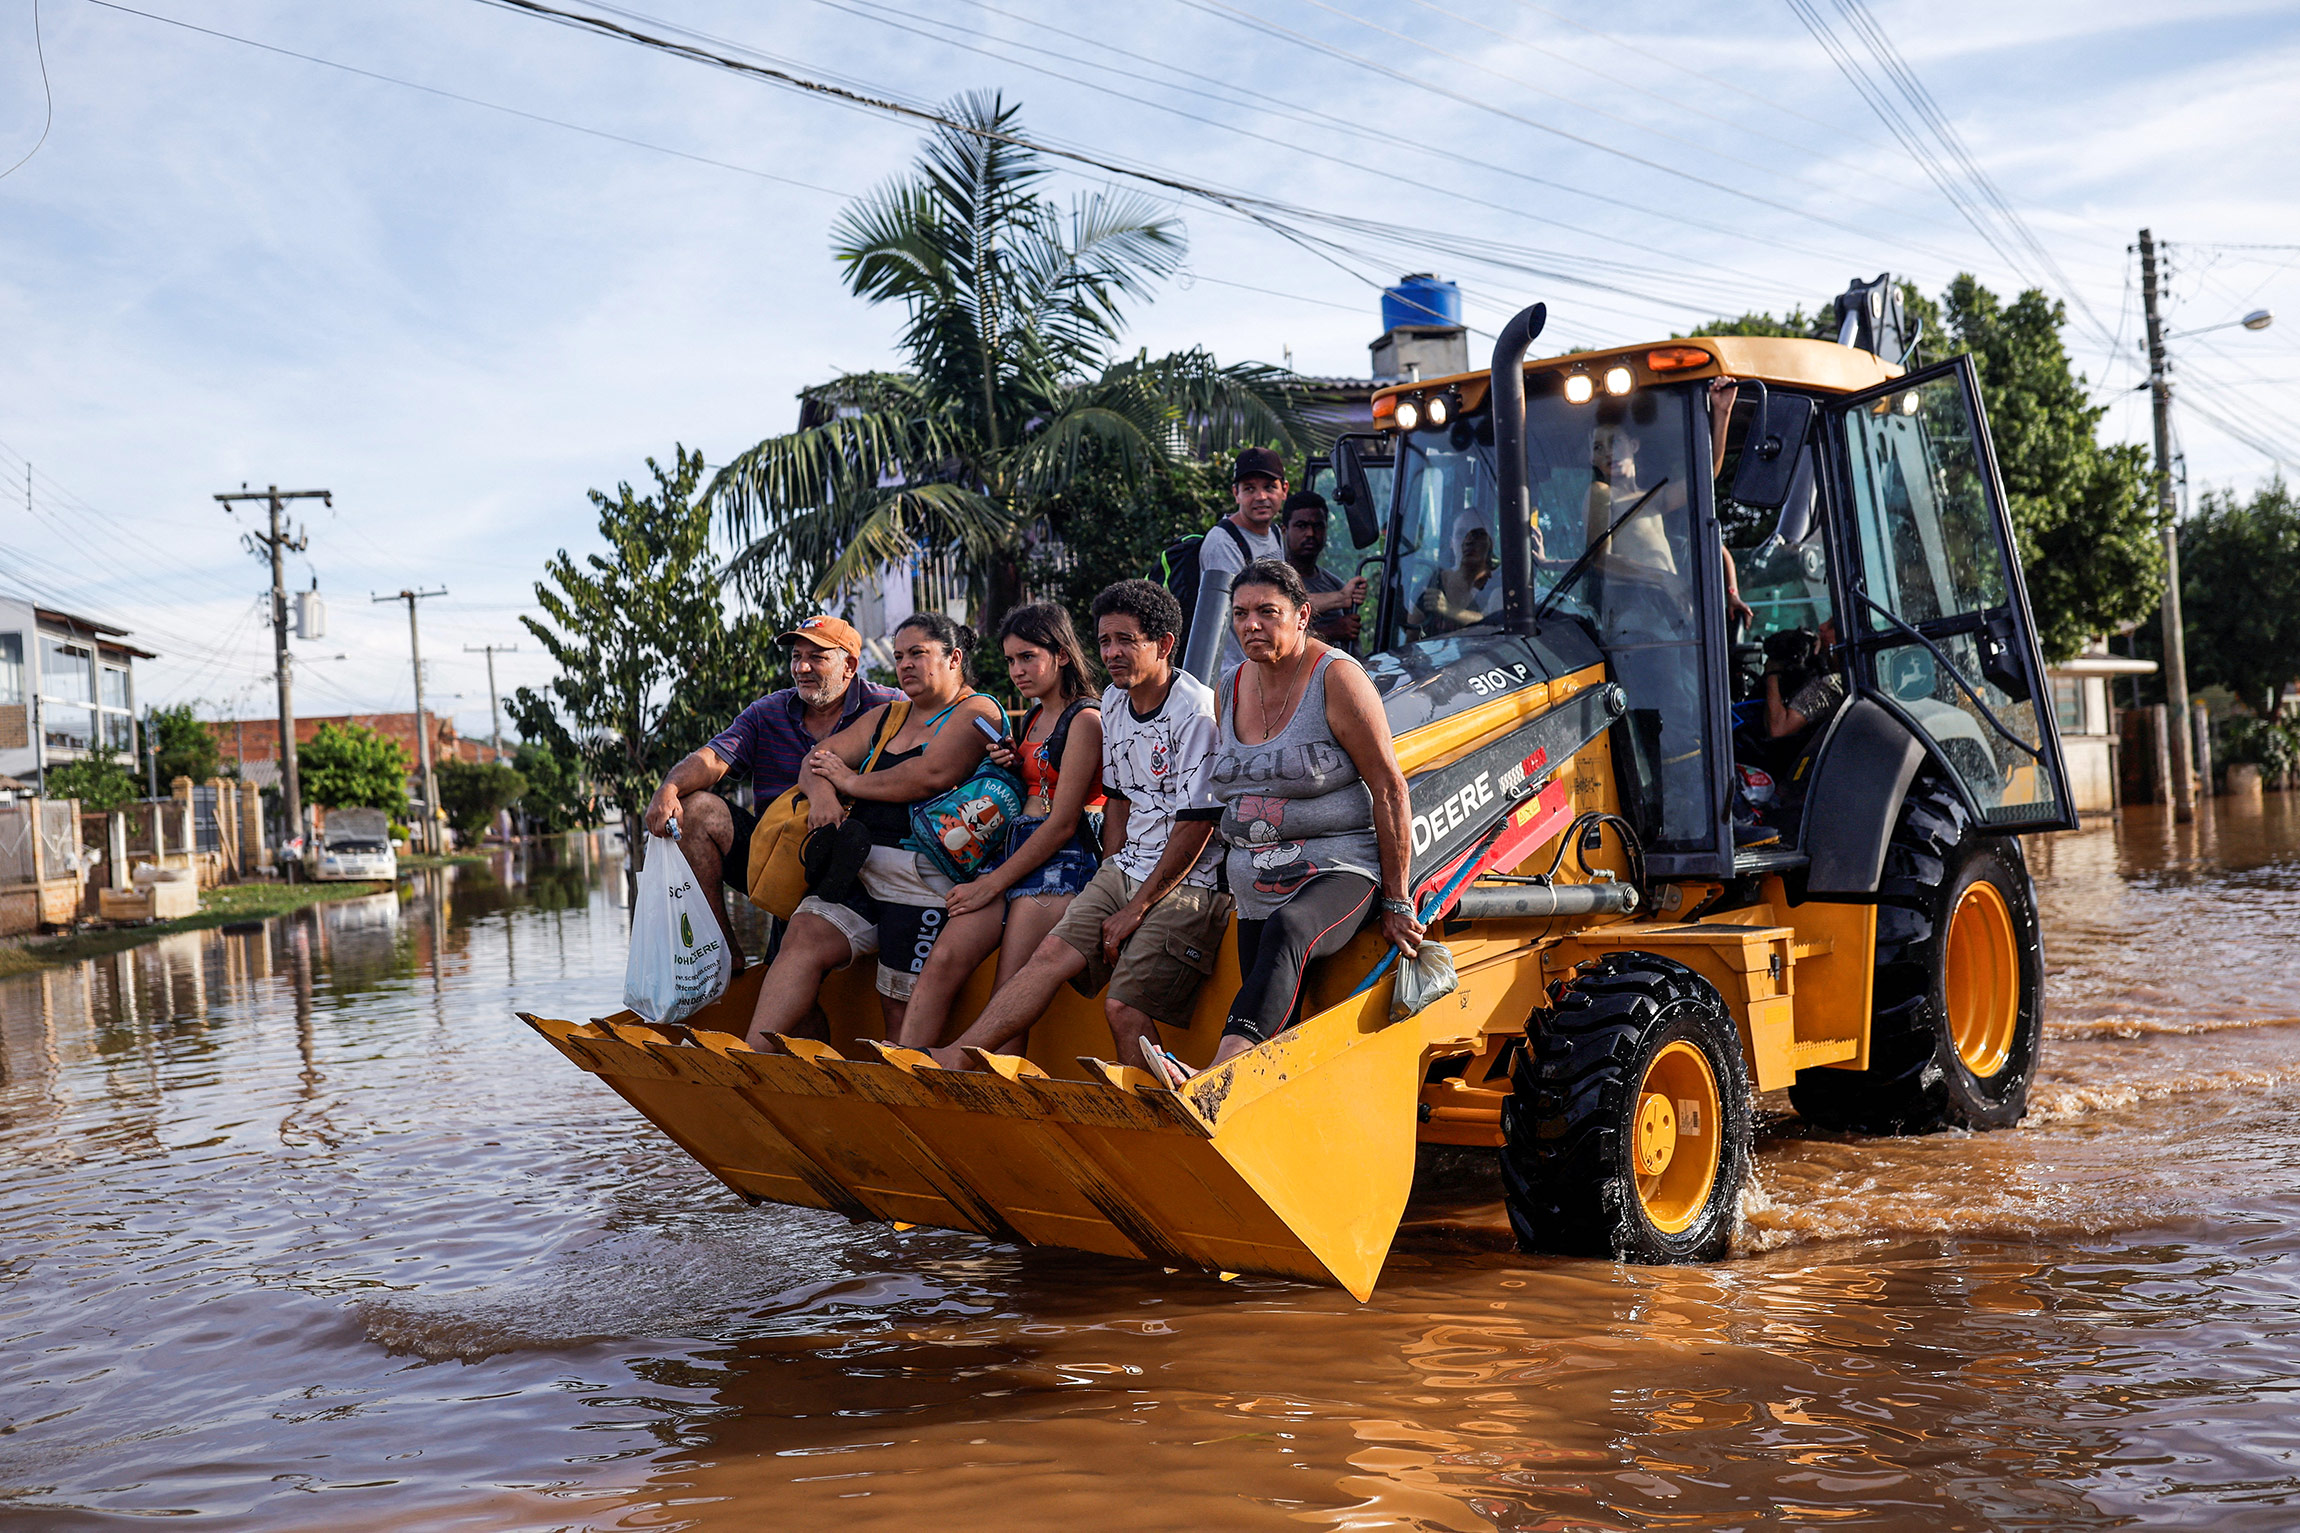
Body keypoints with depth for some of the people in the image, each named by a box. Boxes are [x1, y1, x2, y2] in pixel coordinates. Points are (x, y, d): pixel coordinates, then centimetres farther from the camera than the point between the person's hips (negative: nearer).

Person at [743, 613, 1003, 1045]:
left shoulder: (977, 712, 0)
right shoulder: (886, 717, 24)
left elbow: (930, 776, -15)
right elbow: (818, 758, 18)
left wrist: (851, 781, -2)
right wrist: (823, 794, -7)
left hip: (923, 881, -6)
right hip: (861, 868, 6)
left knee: (900, 1007, -6)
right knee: (804, 935, -16)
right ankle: (750, 1058, -23)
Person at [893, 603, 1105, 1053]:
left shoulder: (1084, 720, -6)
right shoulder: (1033, 718, 21)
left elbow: (1063, 824, -11)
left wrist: (992, 884, -9)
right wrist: (1009, 765, 9)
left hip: (1060, 863, -8)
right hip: (1014, 852, 8)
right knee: (942, 961, -13)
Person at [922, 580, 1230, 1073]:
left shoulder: (1195, 711, -14)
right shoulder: (1114, 702, 11)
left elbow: (1197, 823, -16)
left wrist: (1137, 908, -12)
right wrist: (1107, 888, 9)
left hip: (1188, 884, -7)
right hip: (1129, 867, 7)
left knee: (1124, 1005, -18)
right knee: (1053, 954, -10)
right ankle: (954, 1060, -15)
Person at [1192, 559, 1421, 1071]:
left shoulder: (1337, 678, -9)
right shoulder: (1231, 688, 10)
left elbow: (1389, 789, -10)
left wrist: (1396, 902, -10)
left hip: (1338, 872, -7)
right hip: (1256, 889, 7)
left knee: (1287, 931, -38)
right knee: (1278, 1036, 0)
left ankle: (1217, 1075, -56)